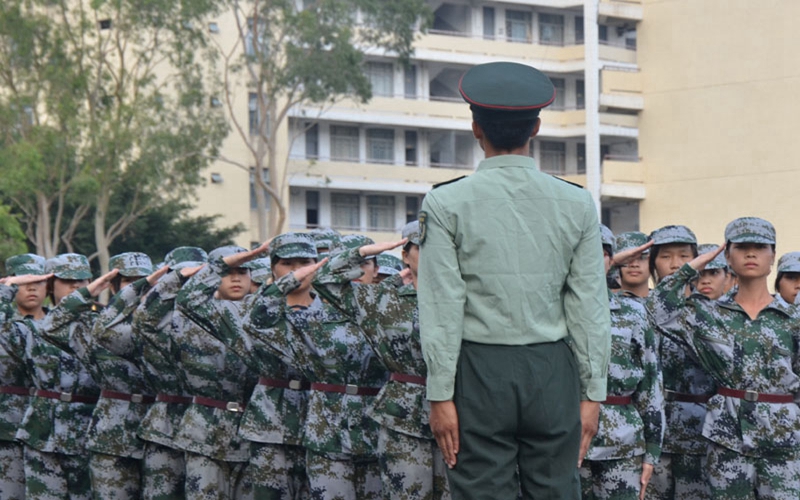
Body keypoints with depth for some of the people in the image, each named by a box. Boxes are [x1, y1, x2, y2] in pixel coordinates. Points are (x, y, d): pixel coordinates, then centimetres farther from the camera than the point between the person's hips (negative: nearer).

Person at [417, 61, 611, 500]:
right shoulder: (577, 204, 3)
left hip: (480, 370, -2)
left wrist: (440, 395, -3)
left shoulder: (446, 204, -3)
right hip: (553, 370, 2)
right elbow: (590, 308, 3)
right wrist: (592, 393, 7)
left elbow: (442, 310, -6)